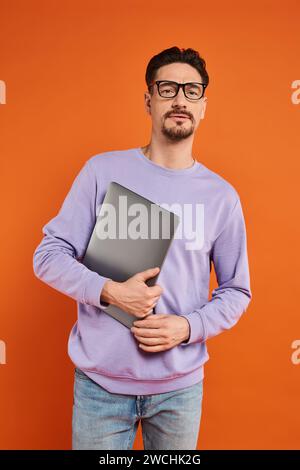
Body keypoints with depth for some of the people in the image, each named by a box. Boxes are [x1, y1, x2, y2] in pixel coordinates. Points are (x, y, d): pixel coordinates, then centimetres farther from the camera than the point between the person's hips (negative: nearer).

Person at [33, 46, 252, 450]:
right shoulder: (102, 170, -5)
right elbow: (49, 255, -4)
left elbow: (236, 291, 4)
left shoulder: (221, 195, -2)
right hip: (100, 381, -1)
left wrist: (189, 326, -13)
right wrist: (109, 291, -19)